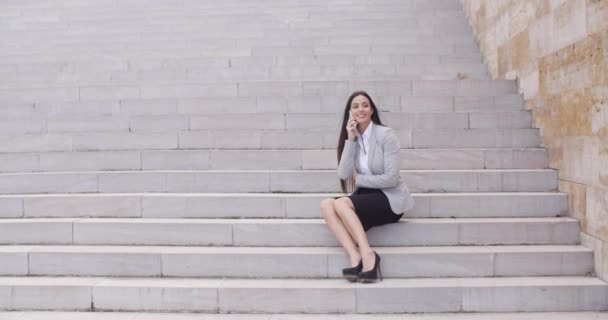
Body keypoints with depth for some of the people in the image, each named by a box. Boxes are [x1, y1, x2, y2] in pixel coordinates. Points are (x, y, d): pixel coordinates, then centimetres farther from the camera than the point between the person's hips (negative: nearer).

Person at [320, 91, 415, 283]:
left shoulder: (386, 135, -9)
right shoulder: (352, 139, 7)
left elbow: (391, 178, -15)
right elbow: (343, 174, -8)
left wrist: (358, 179, -5)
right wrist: (350, 139, -12)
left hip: (390, 198, -6)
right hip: (366, 196, 6)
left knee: (341, 203, -28)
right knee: (326, 204, -21)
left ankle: (368, 255, -25)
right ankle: (355, 257, -30)